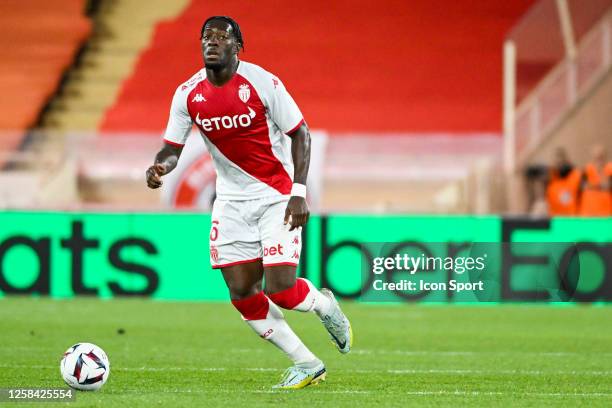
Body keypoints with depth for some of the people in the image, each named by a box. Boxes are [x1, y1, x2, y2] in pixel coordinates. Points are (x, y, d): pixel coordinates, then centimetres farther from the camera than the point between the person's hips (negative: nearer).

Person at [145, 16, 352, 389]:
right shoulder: (188, 94, -4)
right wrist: (161, 167, -23)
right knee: (242, 295, -1)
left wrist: (299, 193, -17)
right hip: (232, 201, 5)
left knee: (280, 290, -14)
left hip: (277, 197, -5)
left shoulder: (262, 82, -15)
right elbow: (173, 148, 2)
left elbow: (299, 134, -9)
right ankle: (307, 365, 15)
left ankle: (324, 306, 23)